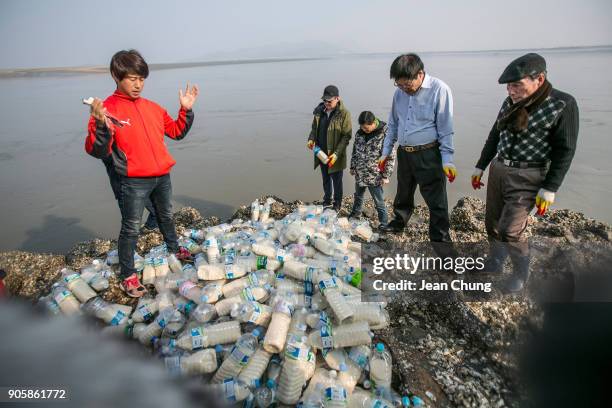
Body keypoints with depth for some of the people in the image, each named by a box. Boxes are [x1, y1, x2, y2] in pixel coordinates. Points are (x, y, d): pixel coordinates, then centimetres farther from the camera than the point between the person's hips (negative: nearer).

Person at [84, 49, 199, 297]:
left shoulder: (152, 107, 7)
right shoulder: (107, 109, -11)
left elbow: (176, 132, 17)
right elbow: (98, 151, -17)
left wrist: (186, 110, 5)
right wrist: (101, 125, -33)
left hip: (162, 176, 6)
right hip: (134, 181, -6)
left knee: (166, 216, 24)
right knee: (131, 228, 2)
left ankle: (174, 249, 46)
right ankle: (128, 275, 17)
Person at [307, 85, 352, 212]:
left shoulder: (344, 114, -16)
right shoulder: (319, 110, 0)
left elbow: (346, 136, -16)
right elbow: (314, 127, 13)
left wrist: (336, 153, -24)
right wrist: (311, 139, -8)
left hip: (335, 155, -5)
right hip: (321, 153, 5)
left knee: (336, 181, 12)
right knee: (325, 179, 21)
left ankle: (337, 205, 30)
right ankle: (327, 201, 41)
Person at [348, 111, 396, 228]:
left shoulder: (384, 134, -17)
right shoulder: (359, 133, 1)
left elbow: (390, 157, -15)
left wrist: (386, 176, -14)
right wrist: (352, 167, 17)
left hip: (374, 176, -6)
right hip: (359, 174, 6)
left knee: (379, 202, 2)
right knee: (358, 196, 25)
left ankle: (384, 224, 17)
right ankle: (355, 213, 47)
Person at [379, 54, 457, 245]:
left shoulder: (439, 90, -13)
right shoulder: (400, 92, 3)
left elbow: (445, 129, -12)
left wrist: (447, 161, -15)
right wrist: (386, 152, 14)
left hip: (428, 154, -5)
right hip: (404, 153, 6)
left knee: (436, 200, -1)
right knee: (403, 195, 22)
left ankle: (440, 239, 11)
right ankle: (398, 223, 41)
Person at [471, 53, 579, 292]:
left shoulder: (563, 104, -13)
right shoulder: (511, 103, 3)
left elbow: (564, 151, -12)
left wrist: (549, 189, -15)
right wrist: (480, 167, 15)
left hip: (527, 177, -6)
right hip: (497, 170, 6)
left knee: (509, 231, -9)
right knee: (492, 224, 11)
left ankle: (521, 272, 18)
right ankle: (494, 265, 32)